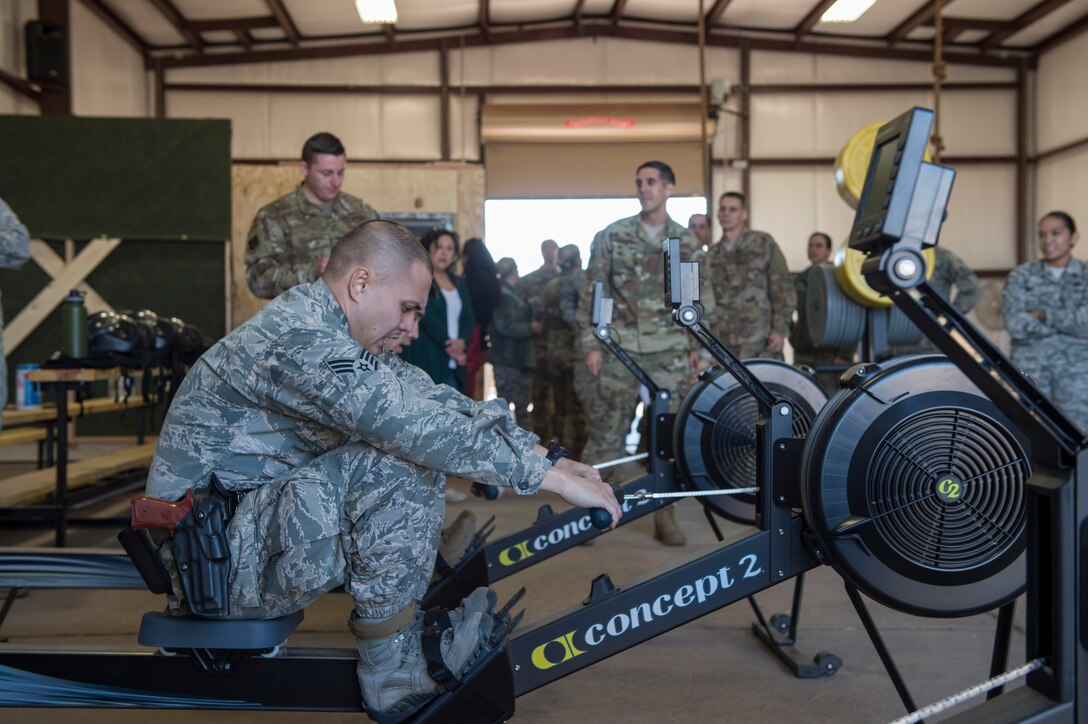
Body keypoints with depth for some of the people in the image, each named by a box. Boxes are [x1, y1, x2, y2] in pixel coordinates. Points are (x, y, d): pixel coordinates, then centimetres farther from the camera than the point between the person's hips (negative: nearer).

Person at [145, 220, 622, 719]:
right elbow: (419, 426, -30)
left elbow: (428, 398, 2)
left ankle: (431, 626, 7)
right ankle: (395, 678, -9)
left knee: (419, 453, 4)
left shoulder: (325, 328, 5)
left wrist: (544, 456, -4)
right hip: (217, 561, -10)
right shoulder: (300, 340, -24)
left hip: (255, 516, 10)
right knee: (398, 466, -26)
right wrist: (552, 479, -24)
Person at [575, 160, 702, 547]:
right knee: (606, 433, 0)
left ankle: (664, 516, 15)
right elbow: (591, 292, 1)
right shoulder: (612, 235, 2)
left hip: (669, 351, 2)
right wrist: (590, 344, -6)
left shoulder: (686, 242, 8)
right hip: (619, 349, -2)